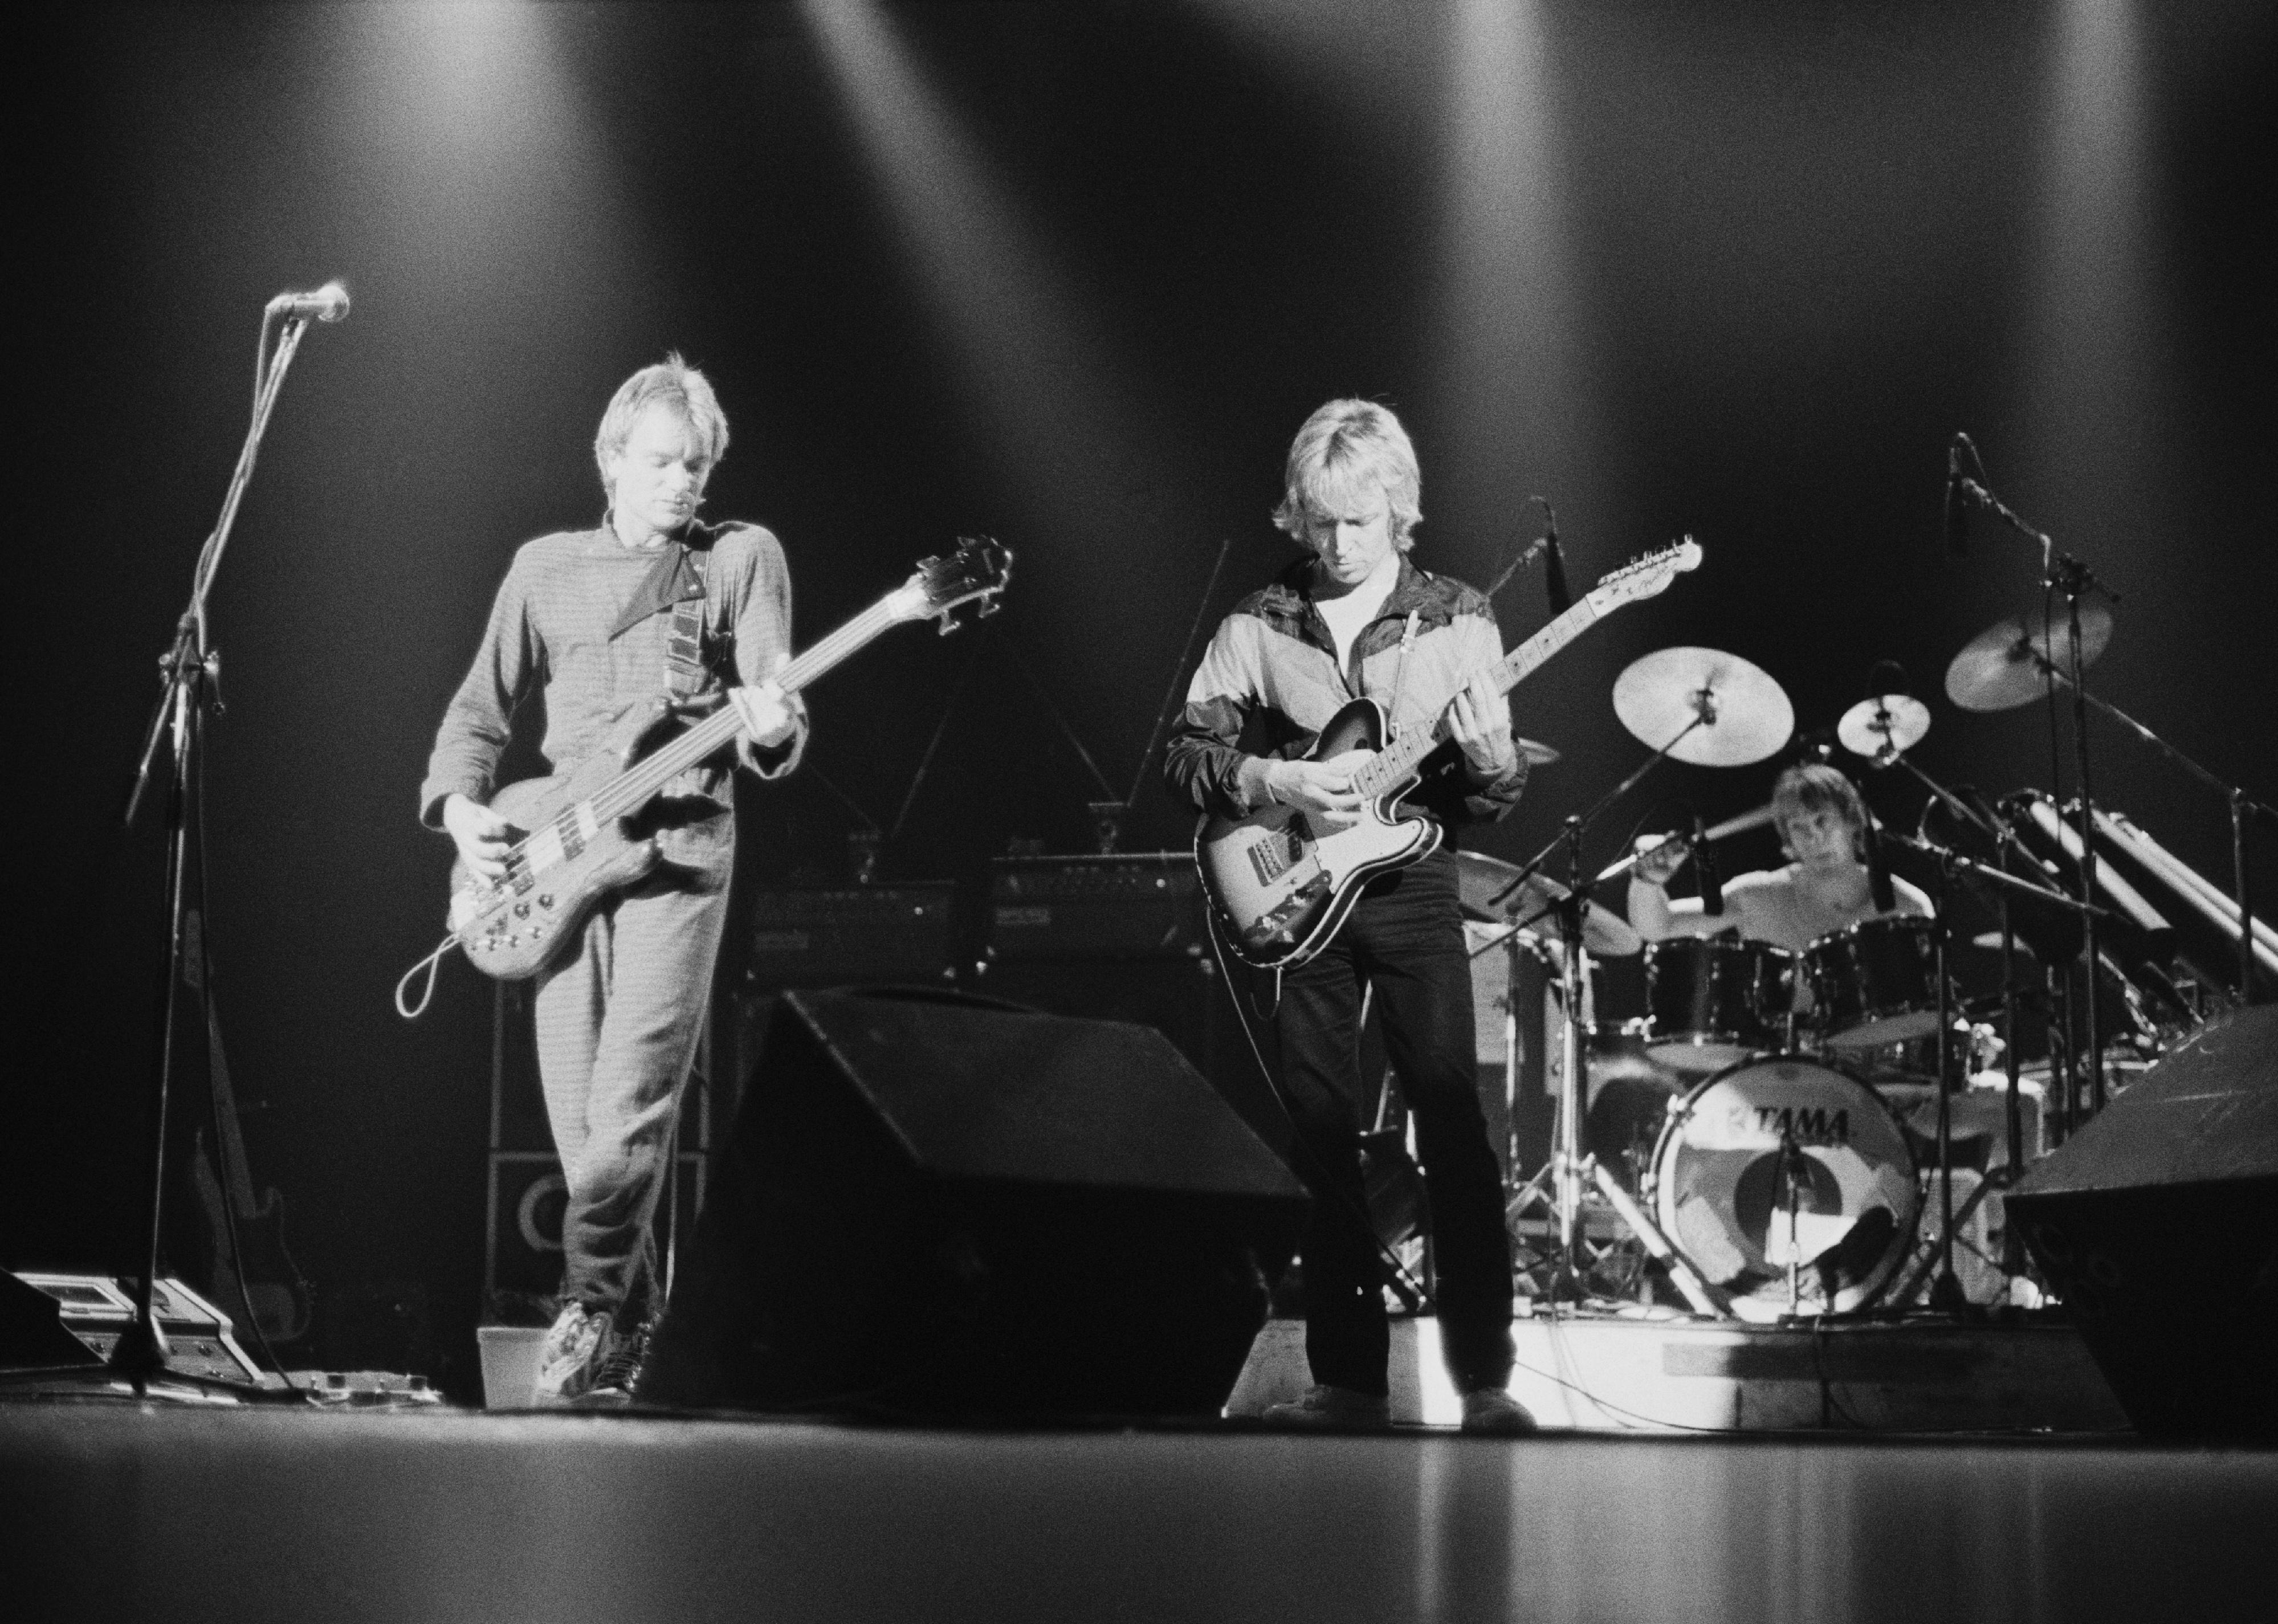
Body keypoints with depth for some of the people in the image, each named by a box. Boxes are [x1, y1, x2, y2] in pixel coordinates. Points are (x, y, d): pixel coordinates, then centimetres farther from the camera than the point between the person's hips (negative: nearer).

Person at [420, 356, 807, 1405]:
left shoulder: (743, 559, 7)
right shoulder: (546, 568, 15)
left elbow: (776, 728, 0)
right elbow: (479, 711, 18)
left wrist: (770, 728, -23)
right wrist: (462, 806, 1)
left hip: (679, 847, -3)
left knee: (628, 1104, -16)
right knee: (575, 1113, 0)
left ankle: (590, 1312, -7)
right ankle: (629, 1323, 13)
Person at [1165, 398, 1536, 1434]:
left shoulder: (1456, 621, 4)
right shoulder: (1259, 626, 6)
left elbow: (1495, 800, 4)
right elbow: (1185, 757, 4)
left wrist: (1487, 757, -19)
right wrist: (1275, 780, -13)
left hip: (1414, 890, -1)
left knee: (1453, 1126, -9)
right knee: (1321, 1141, 2)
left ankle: (1484, 1378, -4)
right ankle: (1348, 1379, 9)